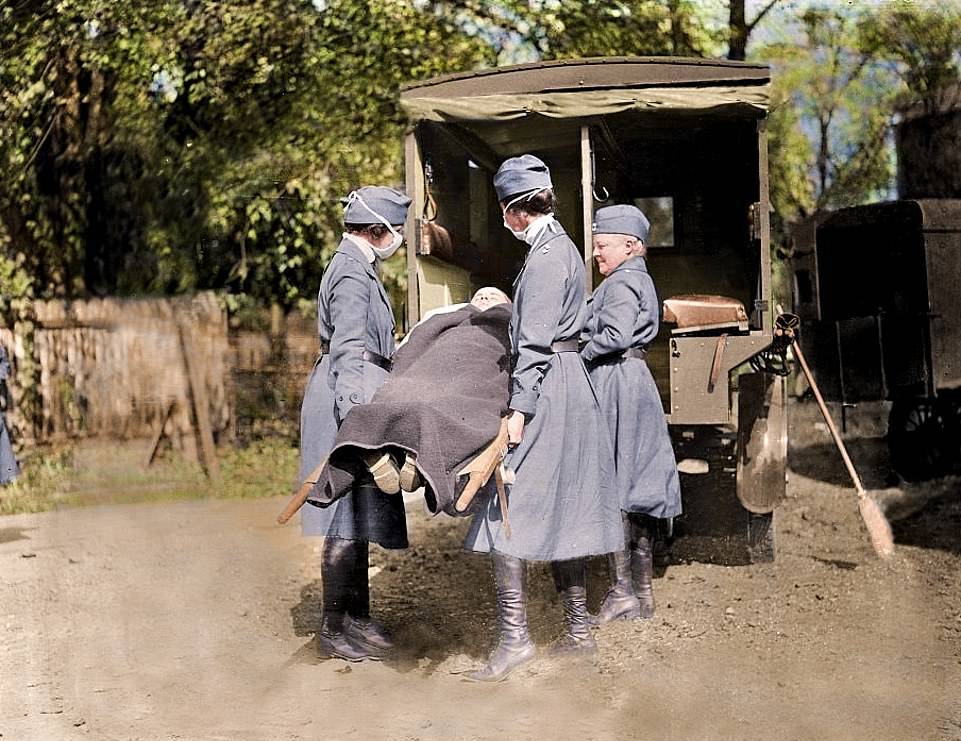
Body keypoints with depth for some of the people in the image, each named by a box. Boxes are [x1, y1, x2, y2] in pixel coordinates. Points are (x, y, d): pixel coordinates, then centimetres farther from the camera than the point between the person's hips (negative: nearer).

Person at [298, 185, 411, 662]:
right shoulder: (353, 273, -12)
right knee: (347, 517, -7)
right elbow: (347, 350, -21)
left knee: (357, 514, 13)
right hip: (350, 395, -10)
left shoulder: (359, 267, 19)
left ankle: (356, 616, 20)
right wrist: (355, 409, -27)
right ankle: (334, 628, -1)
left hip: (357, 395, 10)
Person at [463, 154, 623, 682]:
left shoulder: (546, 255, -14)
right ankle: (577, 629, 18)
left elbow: (535, 342, -19)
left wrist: (519, 408, -21)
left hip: (546, 385, -10)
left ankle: (515, 635, -10)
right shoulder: (562, 246, 15)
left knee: (506, 509, -9)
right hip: (572, 384, 10)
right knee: (563, 511, 12)